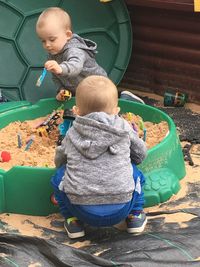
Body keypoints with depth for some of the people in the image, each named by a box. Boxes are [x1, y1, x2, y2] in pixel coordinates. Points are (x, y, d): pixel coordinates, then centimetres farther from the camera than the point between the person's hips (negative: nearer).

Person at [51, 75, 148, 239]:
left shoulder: (72, 135, 8)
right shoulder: (124, 129, 7)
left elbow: (59, 160, 24)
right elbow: (141, 155, 21)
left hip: (82, 211, 0)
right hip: (120, 211, 1)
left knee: (60, 174, 23)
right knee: (133, 170, 26)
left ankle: (73, 220, 17)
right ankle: (135, 215, 25)